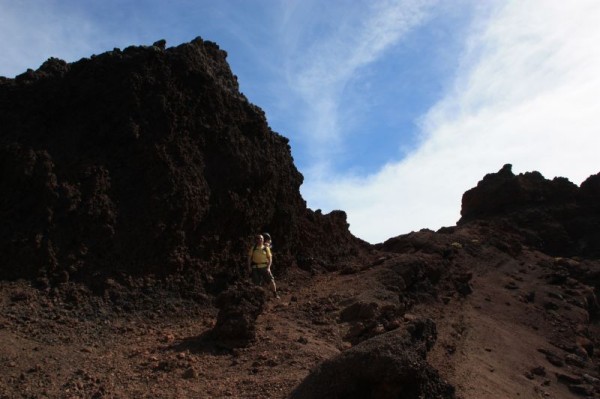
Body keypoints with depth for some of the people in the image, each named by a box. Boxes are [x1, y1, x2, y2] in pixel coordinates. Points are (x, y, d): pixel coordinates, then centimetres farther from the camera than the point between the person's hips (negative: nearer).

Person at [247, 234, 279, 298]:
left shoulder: (266, 248, 3)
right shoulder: (253, 248, 4)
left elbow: (270, 258, 4)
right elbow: (249, 257, 7)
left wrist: (268, 267, -8)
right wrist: (249, 267, -2)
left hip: (264, 267, 0)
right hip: (255, 268, 0)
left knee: (271, 280, -9)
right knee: (257, 283, 1)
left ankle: (275, 294, 3)